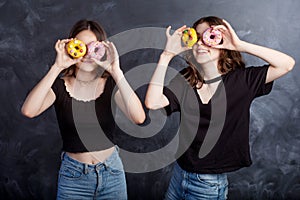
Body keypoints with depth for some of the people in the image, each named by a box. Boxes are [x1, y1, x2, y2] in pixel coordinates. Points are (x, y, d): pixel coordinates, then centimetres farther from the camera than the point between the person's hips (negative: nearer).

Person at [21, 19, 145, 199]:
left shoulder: (111, 83, -7)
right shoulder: (60, 84, -7)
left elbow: (139, 117, -24)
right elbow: (28, 111, -26)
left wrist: (115, 70, -28)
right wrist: (57, 68, -28)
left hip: (112, 172, 1)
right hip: (73, 175, -1)